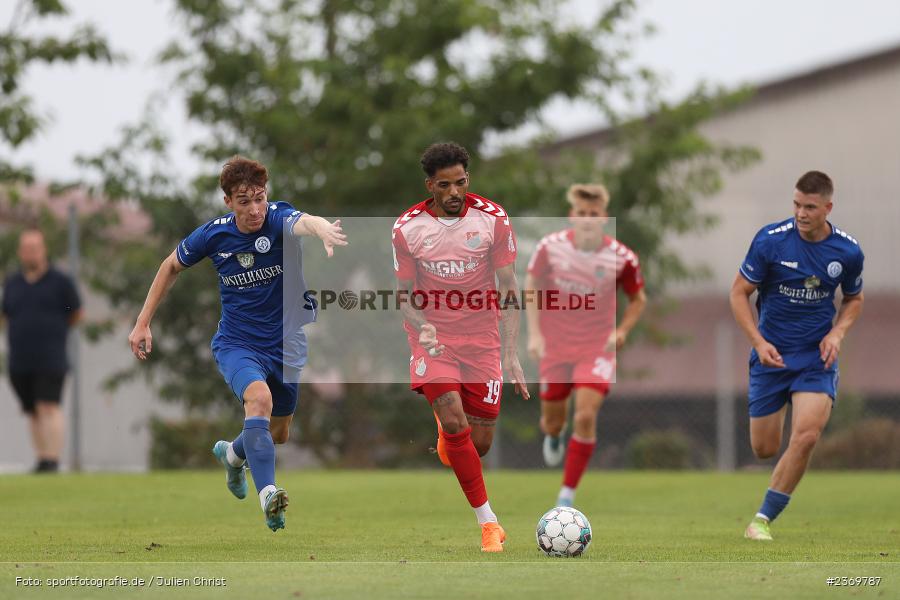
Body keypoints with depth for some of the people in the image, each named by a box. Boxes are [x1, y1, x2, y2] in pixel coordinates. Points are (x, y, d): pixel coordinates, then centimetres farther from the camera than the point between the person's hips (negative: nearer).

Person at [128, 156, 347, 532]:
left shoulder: (278, 218, -19)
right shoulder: (213, 235, -12)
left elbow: (303, 222, -45)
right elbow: (171, 266, 8)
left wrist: (322, 229, -70)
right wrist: (143, 323, 5)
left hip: (286, 344, 1)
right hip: (236, 343, -1)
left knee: (278, 434, 17)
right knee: (260, 398, -33)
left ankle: (232, 453, 52)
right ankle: (268, 495, -42)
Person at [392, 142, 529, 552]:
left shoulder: (492, 218, -9)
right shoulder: (407, 228, -9)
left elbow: (508, 289, -6)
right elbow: (405, 295, -1)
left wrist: (510, 355, -14)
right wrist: (422, 327, -23)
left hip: (482, 341, 1)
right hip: (433, 339, -1)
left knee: (479, 444, 2)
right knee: (454, 422, -22)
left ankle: (446, 431, 41)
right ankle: (487, 522, -12)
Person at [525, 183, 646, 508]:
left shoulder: (621, 257, -13)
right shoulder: (550, 247, -11)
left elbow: (638, 299, 5)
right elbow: (531, 286, 6)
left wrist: (621, 331, -10)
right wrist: (534, 333, -3)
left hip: (597, 347, -2)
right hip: (555, 345, 2)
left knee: (586, 416, -18)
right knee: (553, 421, 11)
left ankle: (568, 494, -7)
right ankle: (553, 437, 52)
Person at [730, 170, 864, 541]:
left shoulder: (848, 252, -5)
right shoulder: (770, 240, -12)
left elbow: (854, 298, 14)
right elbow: (739, 292, -4)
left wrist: (837, 332, -6)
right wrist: (759, 342, -15)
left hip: (816, 357, 0)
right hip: (771, 354, 0)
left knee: (806, 436, -21)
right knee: (764, 449, 2)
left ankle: (763, 519, -9)